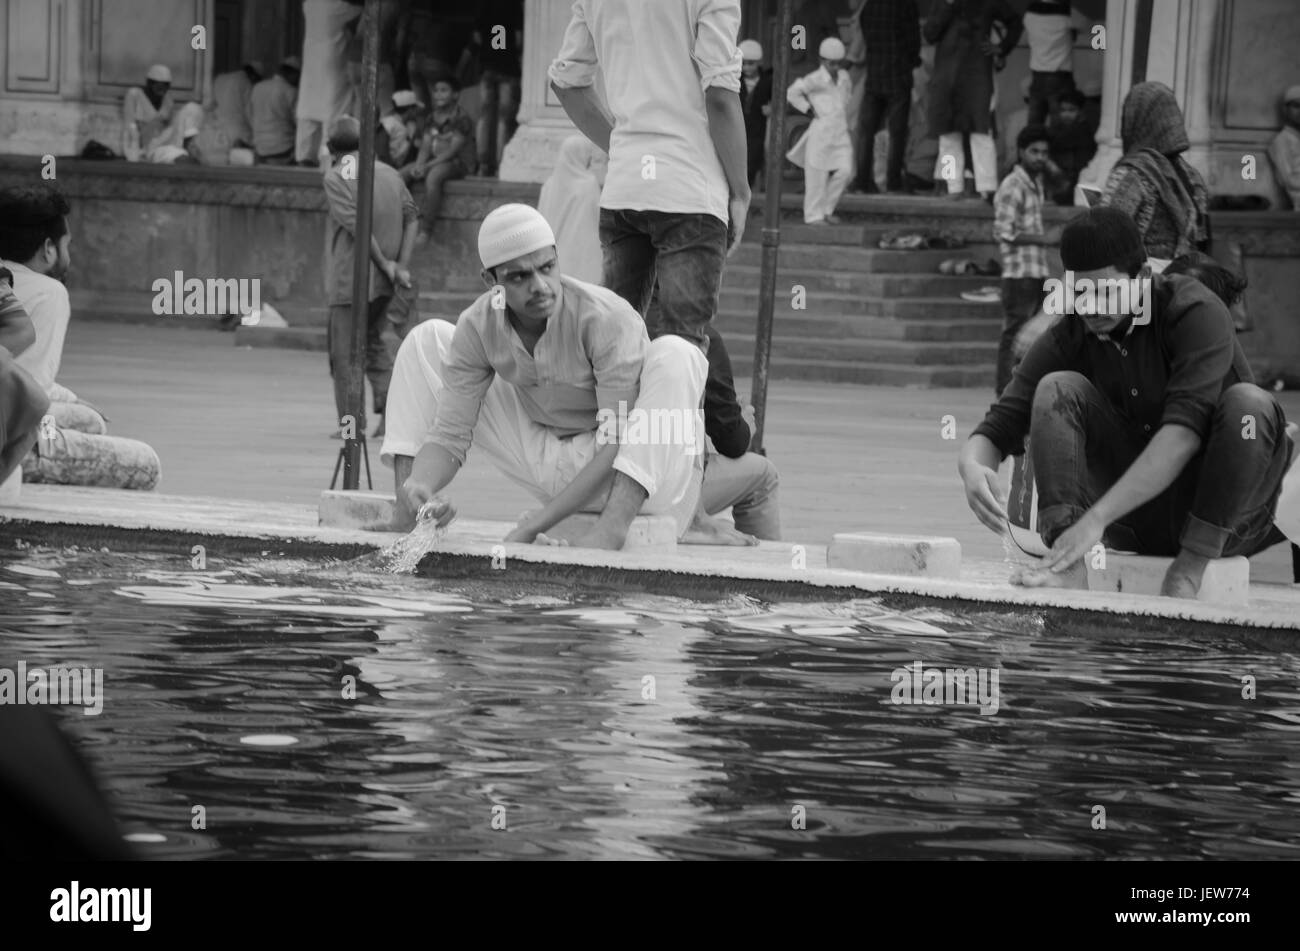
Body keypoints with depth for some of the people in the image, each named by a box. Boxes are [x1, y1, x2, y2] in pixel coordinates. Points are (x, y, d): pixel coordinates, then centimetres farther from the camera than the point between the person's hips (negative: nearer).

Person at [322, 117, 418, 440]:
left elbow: (358, 227, -16)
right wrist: (402, 264, -2)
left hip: (351, 277, -6)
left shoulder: (335, 177, -7)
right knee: (374, 340, 21)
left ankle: (353, 422, 1)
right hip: (382, 280, 6)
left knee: (345, 350, 2)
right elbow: (411, 217, 3)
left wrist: (386, 265, -11)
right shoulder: (389, 172, 10)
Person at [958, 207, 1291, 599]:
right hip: (1135, 519, 3)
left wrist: (1097, 517, -38)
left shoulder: (1197, 313, -18)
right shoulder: (1068, 338, -5)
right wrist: (974, 467, -35)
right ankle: (1069, 567, -30)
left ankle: (1188, 572, -24)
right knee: (1059, 389, -15)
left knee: (1250, 403, -30)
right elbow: (998, 428, -8)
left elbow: (1183, 432, -31)